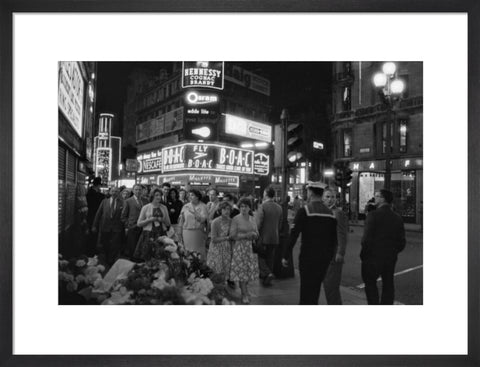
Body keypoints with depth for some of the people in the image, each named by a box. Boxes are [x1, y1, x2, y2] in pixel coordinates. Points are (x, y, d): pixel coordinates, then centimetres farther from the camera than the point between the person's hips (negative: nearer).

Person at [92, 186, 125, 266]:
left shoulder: (122, 202, 1)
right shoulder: (105, 201, 7)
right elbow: (98, 213, 6)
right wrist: (94, 226, 4)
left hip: (116, 229, -2)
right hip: (104, 227, 2)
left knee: (114, 247, 0)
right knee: (102, 246, 10)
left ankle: (112, 263, 13)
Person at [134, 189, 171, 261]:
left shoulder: (164, 208, 11)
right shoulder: (145, 207, 3)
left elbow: (168, 223, 16)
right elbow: (139, 223, 3)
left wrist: (162, 220, -4)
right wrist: (149, 220, -11)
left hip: (161, 235, 2)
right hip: (149, 235, -2)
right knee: (147, 258, -6)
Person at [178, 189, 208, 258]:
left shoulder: (203, 206, 0)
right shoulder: (185, 206, 7)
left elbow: (203, 219, -10)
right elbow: (181, 221, 9)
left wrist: (194, 213, -20)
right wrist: (180, 234, 8)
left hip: (198, 233, -2)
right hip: (186, 232, 2)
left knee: (199, 251, -2)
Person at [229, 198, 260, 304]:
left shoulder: (252, 219, 10)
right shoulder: (236, 219, -7)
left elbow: (256, 234, 14)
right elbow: (232, 236, -11)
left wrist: (254, 234, -8)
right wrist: (246, 235, -16)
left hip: (251, 248, 5)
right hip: (240, 247, -5)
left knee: (249, 270, 7)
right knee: (241, 271, -3)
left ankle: (245, 290, 26)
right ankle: (244, 295, 9)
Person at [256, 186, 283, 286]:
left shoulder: (262, 206, -14)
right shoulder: (279, 208, 4)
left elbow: (258, 223, -17)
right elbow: (280, 225, 10)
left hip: (263, 237, -5)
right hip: (275, 238, 5)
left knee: (260, 257, 9)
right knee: (270, 259, 14)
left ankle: (268, 273, -11)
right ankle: (266, 280, 22)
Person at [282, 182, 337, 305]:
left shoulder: (304, 211, -12)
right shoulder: (330, 213, 5)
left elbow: (293, 235, -15)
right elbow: (334, 239, 11)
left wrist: (285, 256, -8)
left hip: (308, 258, -5)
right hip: (325, 258, 6)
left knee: (306, 291, 3)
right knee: (315, 289, 19)